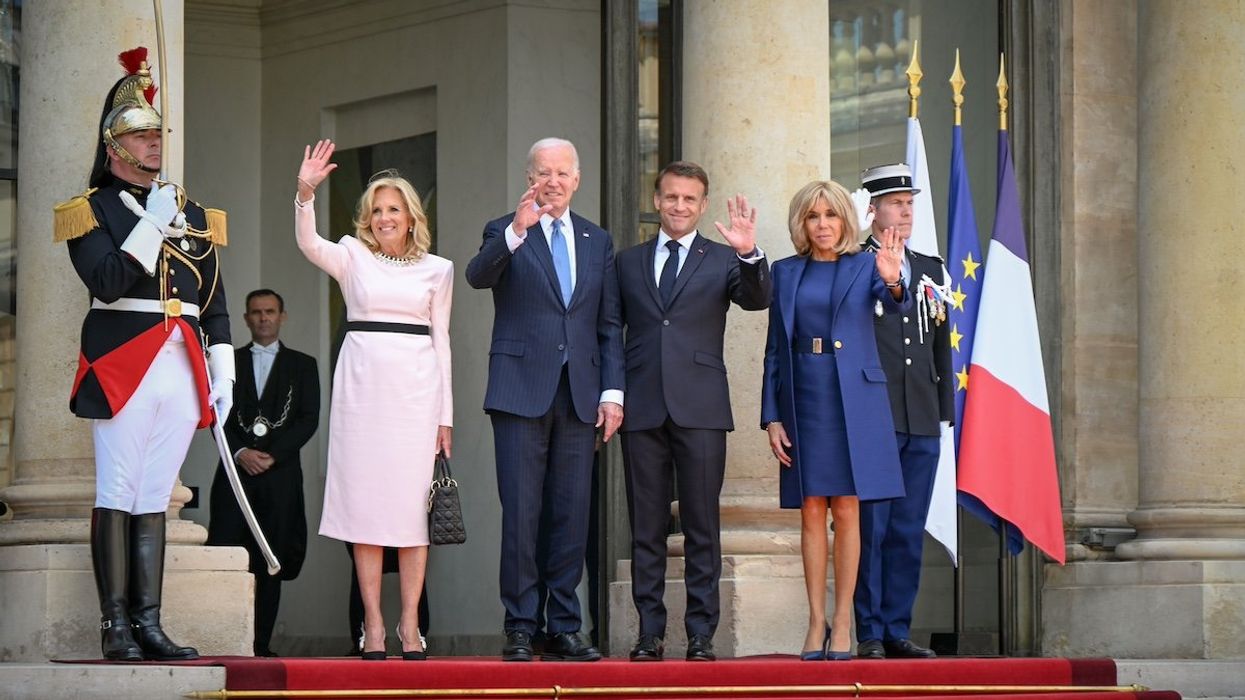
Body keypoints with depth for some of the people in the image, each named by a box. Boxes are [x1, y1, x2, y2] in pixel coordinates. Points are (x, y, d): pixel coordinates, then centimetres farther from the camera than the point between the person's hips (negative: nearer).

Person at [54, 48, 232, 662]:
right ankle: (116, 627, -4)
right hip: (123, 364, -5)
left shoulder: (193, 214, 18)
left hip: (182, 368, 5)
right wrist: (153, 222, -13)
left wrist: (224, 374, 10)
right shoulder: (92, 211, 2)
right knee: (118, 496, -5)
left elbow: (214, 302, 17)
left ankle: (148, 623, 6)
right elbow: (109, 283, -13)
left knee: (154, 499, 6)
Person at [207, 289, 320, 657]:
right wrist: (241, 453, -9)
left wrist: (272, 455, -9)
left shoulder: (302, 365, 13)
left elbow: (309, 419, 3)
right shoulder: (229, 361, 15)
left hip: (280, 474, 0)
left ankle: (261, 644, -2)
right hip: (235, 471, 0)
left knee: (270, 562, -3)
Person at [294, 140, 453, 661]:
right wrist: (305, 193, -31)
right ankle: (373, 625, 2)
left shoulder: (437, 270, 11)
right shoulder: (352, 257, 7)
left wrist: (445, 413, 8)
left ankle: (410, 626, 3)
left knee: (414, 504, -1)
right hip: (363, 383, -1)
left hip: (416, 388, 1)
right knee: (364, 501, -1)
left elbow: (441, 340, 12)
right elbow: (309, 244, -13)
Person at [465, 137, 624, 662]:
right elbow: (477, 276, -18)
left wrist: (612, 391, 5)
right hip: (522, 391, -3)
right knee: (521, 514, -5)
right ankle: (519, 628, -1)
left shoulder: (597, 241, 15)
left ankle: (563, 629, 9)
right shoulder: (505, 233, 4)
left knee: (572, 515, 4)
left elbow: (609, 325, 14)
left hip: (580, 393, 4)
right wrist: (516, 233, -33)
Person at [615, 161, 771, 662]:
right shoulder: (629, 262, 15)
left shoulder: (723, 259, 7)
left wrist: (749, 254, -29)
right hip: (643, 409, 2)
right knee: (646, 527, 4)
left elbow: (756, 300, -11)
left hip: (700, 409, -2)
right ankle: (649, 632, 8)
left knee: (702, 527, -1)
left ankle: (701, 634, 2)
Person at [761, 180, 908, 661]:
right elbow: (775, 349, 9)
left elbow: (896, 305, -17)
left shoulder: (865, 266, 3)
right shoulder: (786, 273, 10)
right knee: (811, 512, 3)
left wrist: (893, 284, -41)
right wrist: (771, 416, 2)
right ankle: (816, 622, 6)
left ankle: (842, 623, 3)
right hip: (802, 399, 2)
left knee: (846, 511, -1)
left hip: (853, 399, -2)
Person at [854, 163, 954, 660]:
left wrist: (944, 410, 14)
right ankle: (868, 633, 1)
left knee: (908, 532, 7)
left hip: (921, 424, 5)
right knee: (869, 529, -3)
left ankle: (897, 629, 12)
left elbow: (941, 347, 19)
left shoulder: (930, 270, 18)